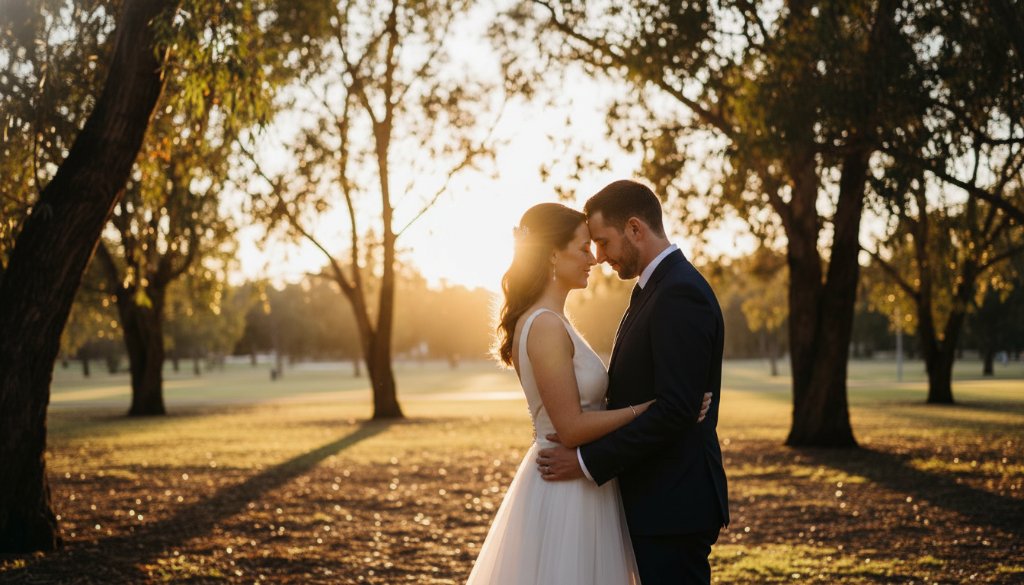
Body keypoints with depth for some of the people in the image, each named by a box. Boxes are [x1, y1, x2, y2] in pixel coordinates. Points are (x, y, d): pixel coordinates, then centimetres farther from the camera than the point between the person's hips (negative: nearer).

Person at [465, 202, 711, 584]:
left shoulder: (543, 321, 11)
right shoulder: (546, 326, -18)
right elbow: (571, 427, -21)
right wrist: (655, 406, -16)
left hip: (574, 489, 10)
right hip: (566, 496, -10)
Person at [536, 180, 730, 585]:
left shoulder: (680, 293, -17)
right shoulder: (654, 288, 15)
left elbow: (675, 409, -24)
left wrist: (589, 461, -18)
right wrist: (584, 441, 3)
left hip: (672, 504, -10)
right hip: (654, 498, 10)